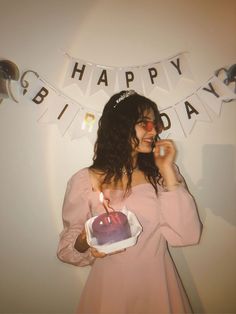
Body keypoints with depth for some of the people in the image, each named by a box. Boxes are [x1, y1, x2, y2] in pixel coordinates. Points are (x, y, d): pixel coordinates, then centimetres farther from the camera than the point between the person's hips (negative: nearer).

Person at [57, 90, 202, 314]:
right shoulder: (85, 181, -12)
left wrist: (169, 172, -17)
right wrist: (84, 245, -25)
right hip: (111, 287, -2)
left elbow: (187, 235, -14)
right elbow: (68, 243, -3)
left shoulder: (161, 175, -5)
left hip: (158, 285, 2)